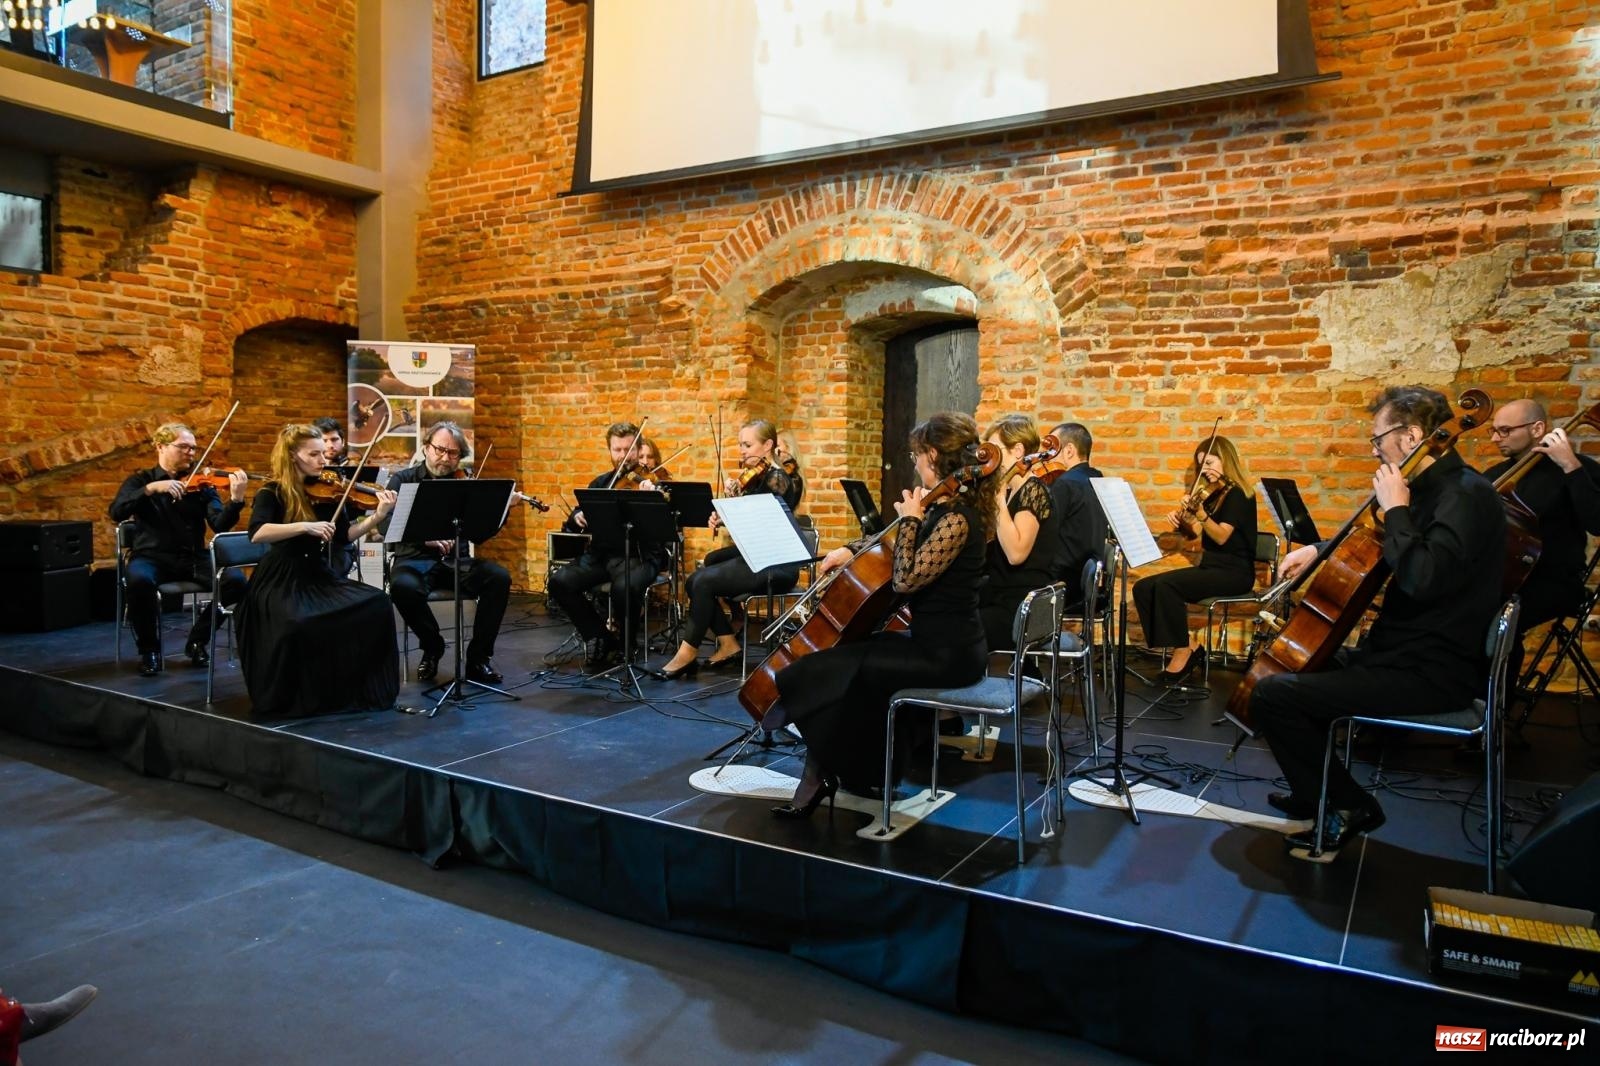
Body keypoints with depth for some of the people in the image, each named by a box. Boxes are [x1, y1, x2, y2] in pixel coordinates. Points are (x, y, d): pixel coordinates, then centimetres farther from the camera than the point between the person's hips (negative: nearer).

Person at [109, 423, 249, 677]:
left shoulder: (201, 484, 9)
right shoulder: (140, 481, 8)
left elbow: (219, 525, -5)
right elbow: (117, 513, -11)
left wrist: (236, 500, -25)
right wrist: (152, 488, -23)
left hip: (194, 558, 2)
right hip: (152, 557, -2)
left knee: (236, 580, -24)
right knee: (139, 580, -36)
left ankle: (198, 641, 0)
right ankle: (149, 650, -11)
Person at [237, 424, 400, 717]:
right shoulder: (273, 493, -6)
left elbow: (346, 535, 1)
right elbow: (257, 533, -23)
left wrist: (378, 516, -13)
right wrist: (305, 526, -30)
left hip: (319, 577, 5)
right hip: (281, 581, -5)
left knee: (377, 603, -20)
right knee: (297, 622, -37)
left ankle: (362, 688, -7)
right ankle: (283, 699, -10)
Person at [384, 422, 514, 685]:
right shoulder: (403, 480, 4)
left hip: (456, 560, 2)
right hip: (415, 560, -2)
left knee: (499, 577, -25)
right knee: (403, 586, -35)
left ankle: (479, 656, -12)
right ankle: (432, 646, -5)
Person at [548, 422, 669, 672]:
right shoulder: (600, 483, 15)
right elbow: (570, 526, 15)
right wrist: (577, 518, -9)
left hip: (641, 555, -5)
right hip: (601, 553, 5)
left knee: (624, 587, -36)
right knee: (560, 582, -19)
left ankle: (627, 642, -4)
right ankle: (600, 638, 0)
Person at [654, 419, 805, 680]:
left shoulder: (777, 479, -13)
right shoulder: (756, 477, 11)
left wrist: (735, 498, -25)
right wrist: (722, 517, -6)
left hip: (776, 566, -9)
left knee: (703, 581, -20)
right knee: (695, 580, -1)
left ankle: (688, 653, -7)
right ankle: (728, 644, 5)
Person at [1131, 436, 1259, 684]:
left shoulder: (1237, 493, -9)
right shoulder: (1212, 493, 15)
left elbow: (1221, 536, -21)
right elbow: (1193, 533, 16)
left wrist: (1200, 513, -35)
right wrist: (1181, 520, -4)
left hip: (1233, 573, -8)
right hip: (1210, 567, 8)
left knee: (1166, 585, -30)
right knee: (1143, 588, -10)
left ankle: (1183, 651, -15)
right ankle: (1187, 647, -7)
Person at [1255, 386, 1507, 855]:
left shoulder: (1466, 495, -19)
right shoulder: (1435, 488, 12)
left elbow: (1421, 577, -34)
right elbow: (1376, 548, 29)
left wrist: (1395, 510, -21)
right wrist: (1320, 549, 13)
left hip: (1433, 671, -11)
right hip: (1409, 650, 11)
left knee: (1272, 694, -19)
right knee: (1294, 664, 23)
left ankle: (1347, 806, -2)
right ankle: (1315, 791, 30)